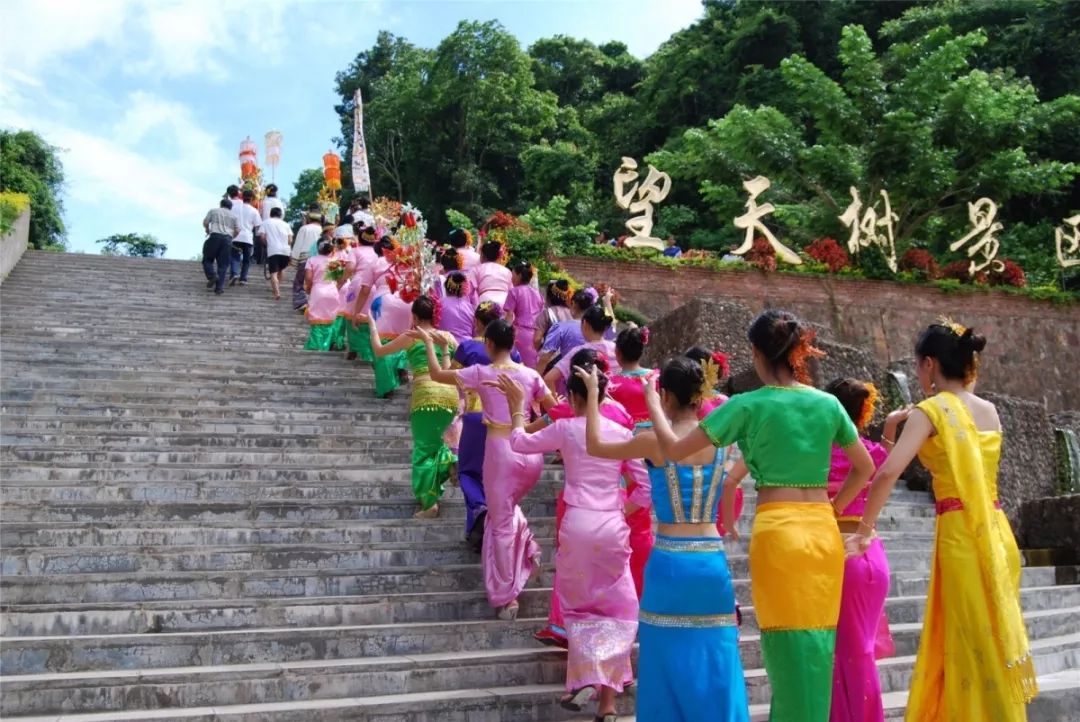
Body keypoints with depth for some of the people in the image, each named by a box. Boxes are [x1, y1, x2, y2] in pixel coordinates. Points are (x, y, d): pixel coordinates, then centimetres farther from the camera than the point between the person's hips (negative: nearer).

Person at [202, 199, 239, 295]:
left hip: (215, 236, -2)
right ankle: (219, 287, -4)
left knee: (207, 259, 11)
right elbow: (237, 230, 8)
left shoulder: (213, 211, 15)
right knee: (223, 264, 2)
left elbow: (205, 222, 5)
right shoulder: (233, 216, 18)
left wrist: (207, 230, 24)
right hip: (227, 238, 2)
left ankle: (212, 275, -15)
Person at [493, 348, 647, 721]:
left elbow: (519, 442, 11)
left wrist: (518, 404, 20)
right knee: (616, 609, 11)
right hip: (613, 528, 1)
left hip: (578, 525, -1)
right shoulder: (621, 432, 3)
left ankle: (585, 678, 3)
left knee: (578, 605, 20)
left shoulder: (565, 428, -3)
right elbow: (646, 487, 2)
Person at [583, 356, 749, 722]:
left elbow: (594, 446, 5)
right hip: (712, 561, 3)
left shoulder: (654, 441, -9)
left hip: (669, 561, -3)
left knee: (670, 661, 9)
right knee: (716, 662, 12)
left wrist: (592, 392, 14)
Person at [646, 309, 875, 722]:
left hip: (777, 533, -4)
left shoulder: (748, 406, -6)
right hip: (824, 532, 5)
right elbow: (864, 468, 18)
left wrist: (652, 403, 12)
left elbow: (674, 449, -2)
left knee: (791, 655, 2)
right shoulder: (828, 404, 7)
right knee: (816, 648, 14)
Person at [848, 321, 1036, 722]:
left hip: (961, 535, -7)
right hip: (996, 533, 7)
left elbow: (888, 473, -19)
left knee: (975, 648, 2)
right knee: (991, 641, 15)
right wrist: (896, 431, 16)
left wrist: (865, 529, -9)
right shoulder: (989, 411, 12)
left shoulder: (930, 410, -8)